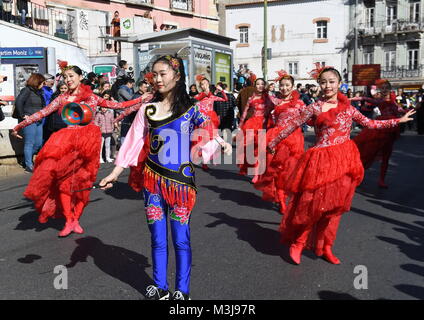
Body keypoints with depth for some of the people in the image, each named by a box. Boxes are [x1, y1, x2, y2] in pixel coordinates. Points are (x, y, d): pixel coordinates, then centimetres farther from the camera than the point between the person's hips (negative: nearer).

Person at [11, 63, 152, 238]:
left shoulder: (92, 97, 9)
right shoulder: (61, 99, 11)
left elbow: (118, 105, 11)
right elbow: (41, 114, 9)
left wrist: (140, 100, 8)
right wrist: (19, 126, 4)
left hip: (87, 143, 0)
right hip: (66, 142, 1)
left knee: (82, 181, 1)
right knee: (63, 180, -9)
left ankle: (76, 219, 13)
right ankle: (68, 220, -3)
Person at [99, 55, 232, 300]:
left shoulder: (192, 108, 0)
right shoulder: (147, 109, 4)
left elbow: (208, 134, 1)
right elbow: (134, 144, 4)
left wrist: (220, 143, -21)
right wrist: (115, 174, 0)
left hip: (181, 180, -2)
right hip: (153, 180, 2)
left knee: (181, 239, 3)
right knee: (158, 239, 10)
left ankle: (182, 291, 19)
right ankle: (159, 288, 26)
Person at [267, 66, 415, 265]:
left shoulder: (347, 108, 8)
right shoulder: (314, 108, -3)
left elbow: (369, 124, 18)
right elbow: (292, 126, 0)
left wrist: (398, 121, 21)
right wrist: (273, 144, 4)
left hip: (344, 162, 4)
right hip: (321, 162, -4)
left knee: (334, 207, 10)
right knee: (313, 205, -4)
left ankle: (325, 248, 23)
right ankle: (297, 243, 15)